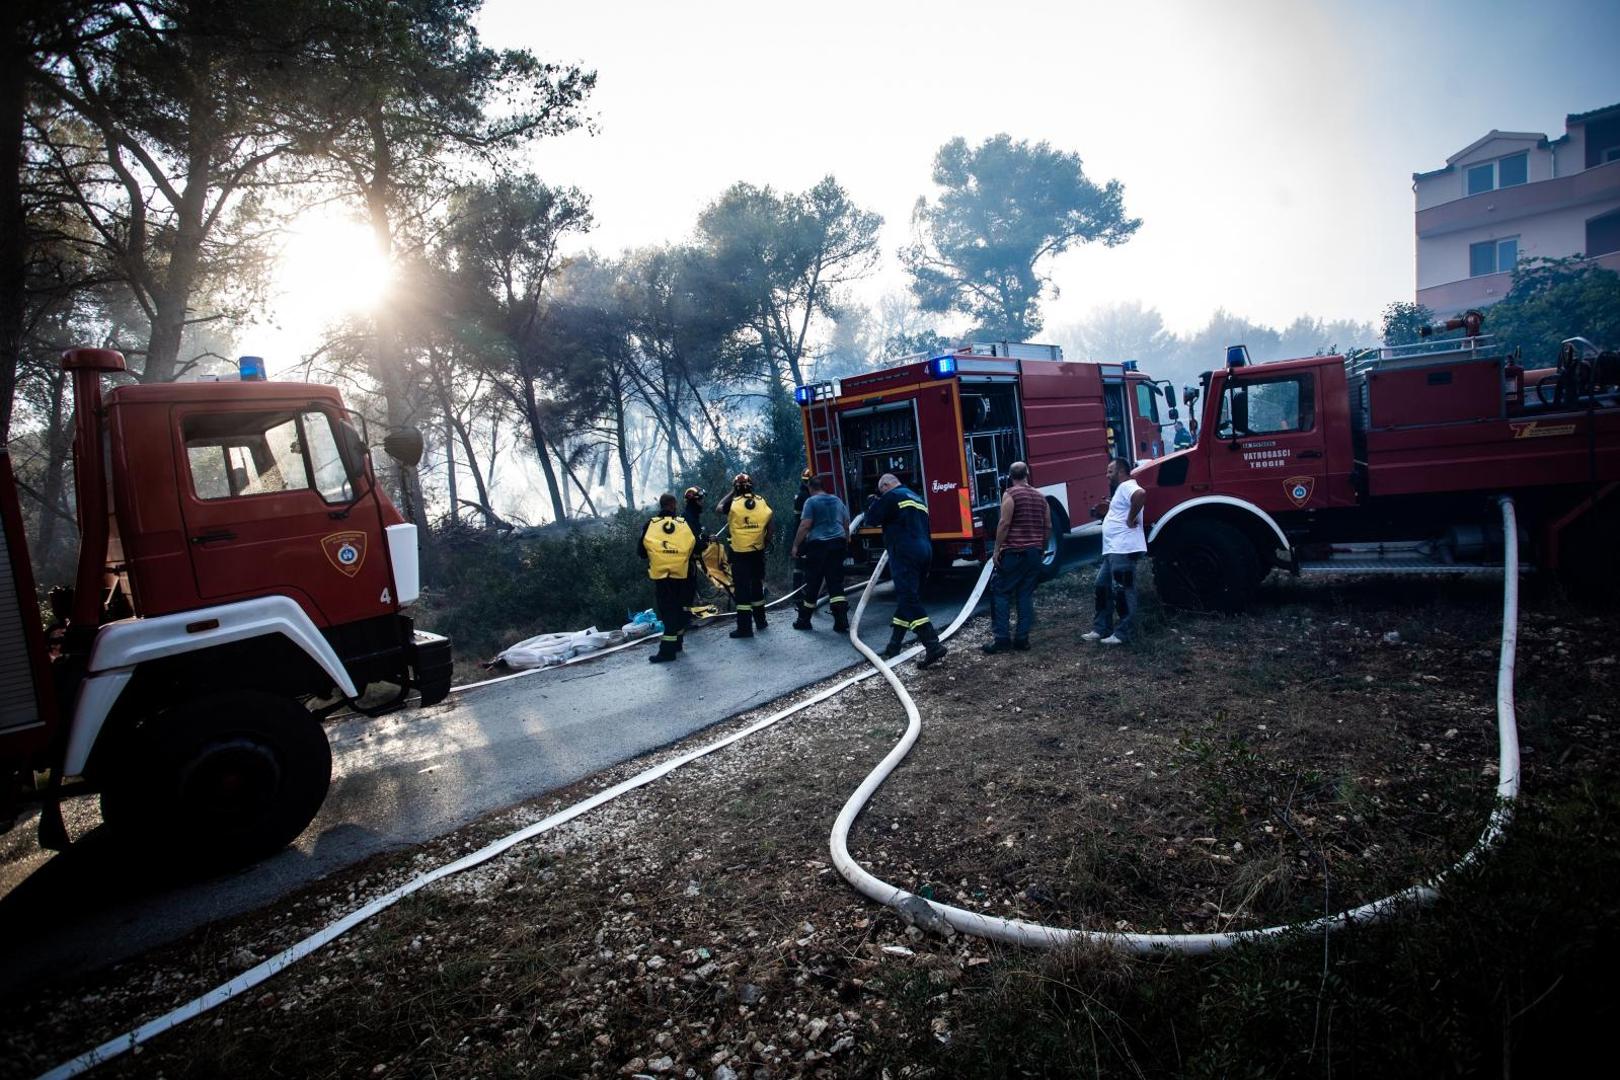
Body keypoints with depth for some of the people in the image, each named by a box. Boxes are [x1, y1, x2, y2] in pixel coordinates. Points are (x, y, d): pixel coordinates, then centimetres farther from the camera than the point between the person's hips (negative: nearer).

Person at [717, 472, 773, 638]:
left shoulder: (733, 503, -9)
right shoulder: (762, 501, 0)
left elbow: (718, 508, 11)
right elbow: (769, 525, 2)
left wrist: (731, 493, 15)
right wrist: (766, 542, 14)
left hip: (740, 553, -4)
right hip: (758, 551, 4)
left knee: (742, 588, -2)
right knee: (757, 585, 18)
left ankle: (744, 627, -3)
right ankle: (760, 620, 28)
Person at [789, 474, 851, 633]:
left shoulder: (811, 501, -5)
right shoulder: (837, 500, 14)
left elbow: (805, 526, -12)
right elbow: (846, 524, 20)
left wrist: (795, 546, -8)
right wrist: (846, 542, 30)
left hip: (818, 545, -5)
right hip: (838, 544, 5)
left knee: (812, 584, 4)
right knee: (836, 583, 5)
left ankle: (804, 621, 15)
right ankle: (842, 622, -5)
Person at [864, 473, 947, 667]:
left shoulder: (892, 496, -3)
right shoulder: (917, 498, 24)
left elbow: (872, 519, 2)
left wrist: (874, 500, 16)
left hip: (905, 554, -9)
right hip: (924, 551, 9)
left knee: (909, 600, -12)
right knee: (906, 598, 14)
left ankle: (933, 646, -22)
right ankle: (893, 647, 21)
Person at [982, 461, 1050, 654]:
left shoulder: (1010, 494, -8)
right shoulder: (1040, 496, 12)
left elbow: (1004, 524, -16)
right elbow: (1048, 527, 13)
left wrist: (997, 550, -12)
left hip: (1014, 553, -6)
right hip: (1034, 553, 6)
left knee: (1001, 593, -1)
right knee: (1026, 595, 9)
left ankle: (1001, 638, -5)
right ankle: (1022, 638, 8)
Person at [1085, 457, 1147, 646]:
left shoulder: (1127, 486, -12)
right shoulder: (1120, 490, 22)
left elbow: (1141, 494, -34)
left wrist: (1131, 519, -25)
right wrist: (1106, 513, 18)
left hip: (1123, 550, -11)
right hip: (1112, 550, 11)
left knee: (1122, 591, -5)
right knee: (1102, 587, 14)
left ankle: (1123, 633, 1)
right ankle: (1101, 629, 21)